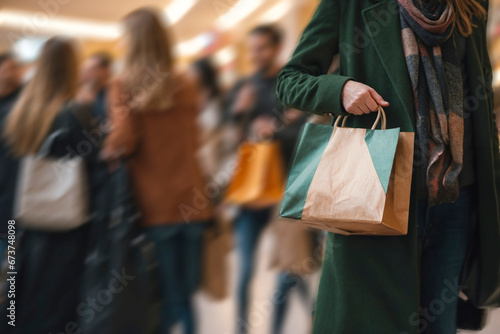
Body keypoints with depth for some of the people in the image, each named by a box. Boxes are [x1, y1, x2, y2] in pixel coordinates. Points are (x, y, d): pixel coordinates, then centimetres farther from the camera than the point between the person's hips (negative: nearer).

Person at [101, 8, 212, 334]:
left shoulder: (123, 85, -6)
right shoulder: (186, 85, 6)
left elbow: (123, 140, -15)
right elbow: (192, 141, 10)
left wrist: (107, 151, 4)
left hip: (154, 204, -3)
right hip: (191, 201, 3)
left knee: (164, 297, 3)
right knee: (188, 293, 13)